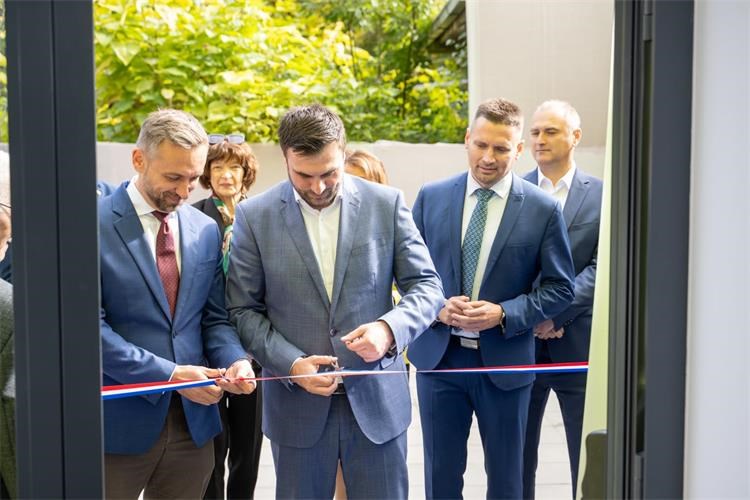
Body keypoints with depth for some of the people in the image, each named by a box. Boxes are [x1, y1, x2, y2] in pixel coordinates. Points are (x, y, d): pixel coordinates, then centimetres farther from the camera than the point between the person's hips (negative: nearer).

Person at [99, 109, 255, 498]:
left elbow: (213, 318, 11)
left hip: (193, 419, 5)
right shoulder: (93, 225, -9)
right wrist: (168, 374, -17)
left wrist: (235, 360, -10)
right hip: (119, 420, -4)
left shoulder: (206, 230, 8)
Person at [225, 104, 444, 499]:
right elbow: (243, 309, 0)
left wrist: (390, 328, -19)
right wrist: (291, 363, -14)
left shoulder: (387, 204, -1)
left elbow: (426, 286, 1)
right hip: (297, 403, 0)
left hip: (377, 398, 0)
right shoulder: (255, 216, -3)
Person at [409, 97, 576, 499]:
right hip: (438, 356, 2)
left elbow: (559, 287, -2)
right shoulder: (431, 197, 1)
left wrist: (504, 314, -17)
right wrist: (436, 306, -13)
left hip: (504, 361, -1)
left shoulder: (543, 209, -5)